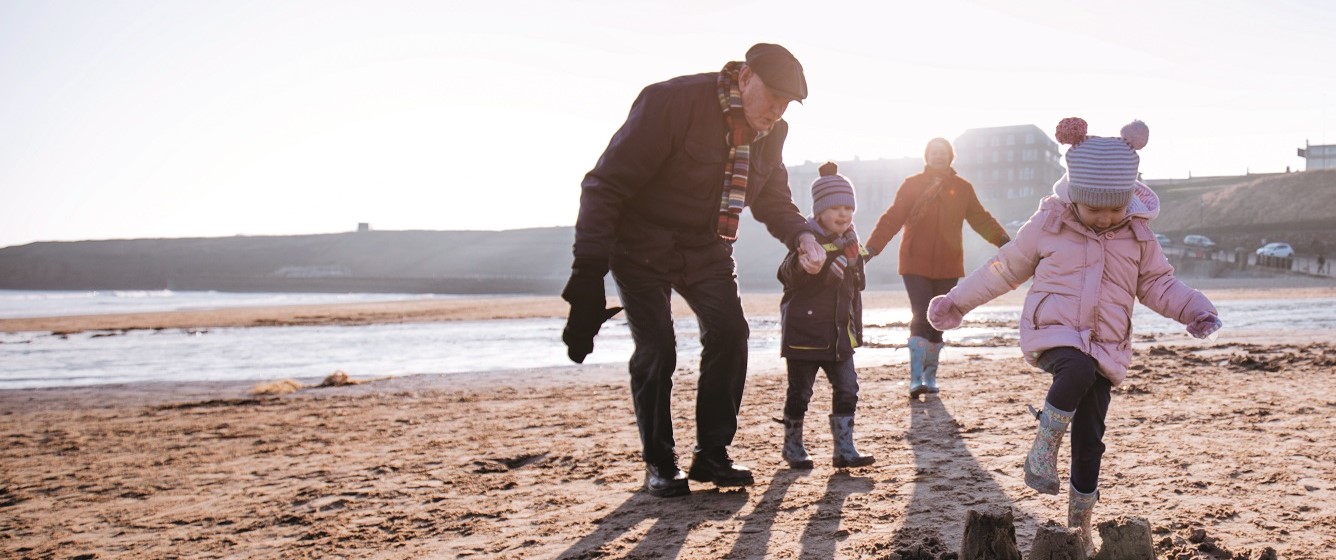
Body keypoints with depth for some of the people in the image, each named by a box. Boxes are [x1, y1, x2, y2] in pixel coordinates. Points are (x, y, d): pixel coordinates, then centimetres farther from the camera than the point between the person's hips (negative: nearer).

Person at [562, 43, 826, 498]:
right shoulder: (671, 101, -26)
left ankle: (711, 455, 4)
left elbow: (774, 201, 8)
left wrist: (801, 236, -16)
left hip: (707, 249, 6)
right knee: (656, 349, -11)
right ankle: (659, 463, 7)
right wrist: (589, 269, -32)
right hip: (641, 245, -6)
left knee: (729, 332, -9)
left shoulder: (770, 134, -4)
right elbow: (607, 184, -27)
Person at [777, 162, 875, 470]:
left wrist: (857, 328, 17)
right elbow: (787, 276, -26)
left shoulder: (851, 243, 10)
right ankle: (793, 446, 21)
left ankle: (845, 449, 8)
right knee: (800, 392, 5)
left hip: (839, 335, 6)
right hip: (804, 332, -6)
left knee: (847, 389, 2)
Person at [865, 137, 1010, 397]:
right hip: (916, 265, -3)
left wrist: (1004, 240, -7)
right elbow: (892, 219, -4)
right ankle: (916, 378, -15)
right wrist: (871, 248, -15)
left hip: (948, 266, 3)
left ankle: (930, 376, 19)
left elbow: (982, 219, 8)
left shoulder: (962, 188, 8)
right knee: (921, 318, -14)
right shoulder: (912, 185, 1)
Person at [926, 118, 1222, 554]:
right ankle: (1043, 449, -17)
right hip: (1051, 331, -3)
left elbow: (1157, 283, 14)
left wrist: (1192, 309, -5)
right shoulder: (1049, 224, -3)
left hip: (1105, 346, 3)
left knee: (1090, 439, 2)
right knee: (1078, 370, -38)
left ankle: (1080, 523, 19)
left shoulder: (1138, 234, 3)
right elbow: (1006, 268, 8)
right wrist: (958, 301, 11)